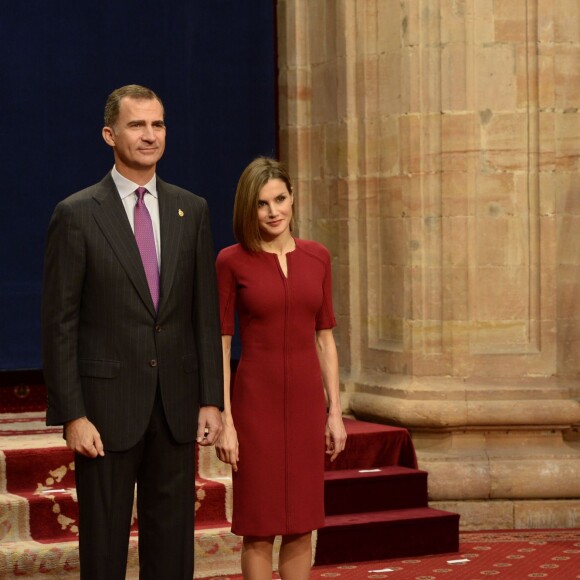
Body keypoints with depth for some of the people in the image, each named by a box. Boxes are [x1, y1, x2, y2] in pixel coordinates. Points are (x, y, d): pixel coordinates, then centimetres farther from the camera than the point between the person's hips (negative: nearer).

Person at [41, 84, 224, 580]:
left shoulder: (192, 210, 8)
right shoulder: (76, 215, -4)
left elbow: (206, 313, 8)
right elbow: (59, 324, -6)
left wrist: (211, 399, 2)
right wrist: (72, 416, -11)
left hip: (176, 406, 4)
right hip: (107, 408, -3)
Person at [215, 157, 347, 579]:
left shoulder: (317, 257, 7)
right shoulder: (232, 262, -4)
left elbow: (325, 339, 10)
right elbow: (220, 346, -5)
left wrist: (335, 412, 6)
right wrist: (224, 422, -10)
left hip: (306, 402, 4)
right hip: (256, 402, -4)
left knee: (301, 527, 10)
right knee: (259, 530, 3)